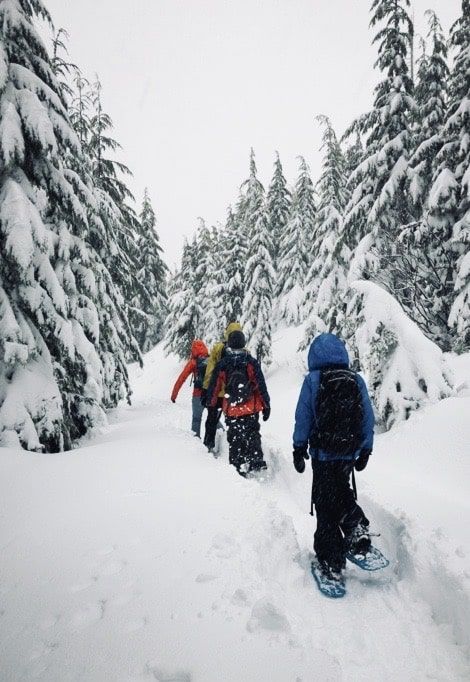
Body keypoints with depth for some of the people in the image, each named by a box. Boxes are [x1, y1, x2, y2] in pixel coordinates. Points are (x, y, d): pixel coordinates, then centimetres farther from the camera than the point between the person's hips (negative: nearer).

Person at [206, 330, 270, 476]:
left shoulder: (221, 364, -5)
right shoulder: (251, 362, -7)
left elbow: (214, 387, 3)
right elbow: (261, 385, -6)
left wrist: (210, 404, 17)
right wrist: (266, 405, 2)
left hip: (231, 410, 0)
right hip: (251, 409, 0)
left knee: (234, 439, 11)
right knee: (253, 435, 16)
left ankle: (237, 466, 13)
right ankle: (257, 461, 4)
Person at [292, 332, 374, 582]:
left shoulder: (313, 380, -10)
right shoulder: (357, 381, -1)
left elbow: (303, 418, -7)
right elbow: (368, 419, 4)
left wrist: (299, 449, 4)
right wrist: (365, 451, 15)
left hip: (323, 454, -3)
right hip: (350, 453, 4)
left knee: (325, 503, 8)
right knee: (341, 491, 28)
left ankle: (331, 562, 14)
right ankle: (358, 531, 13)